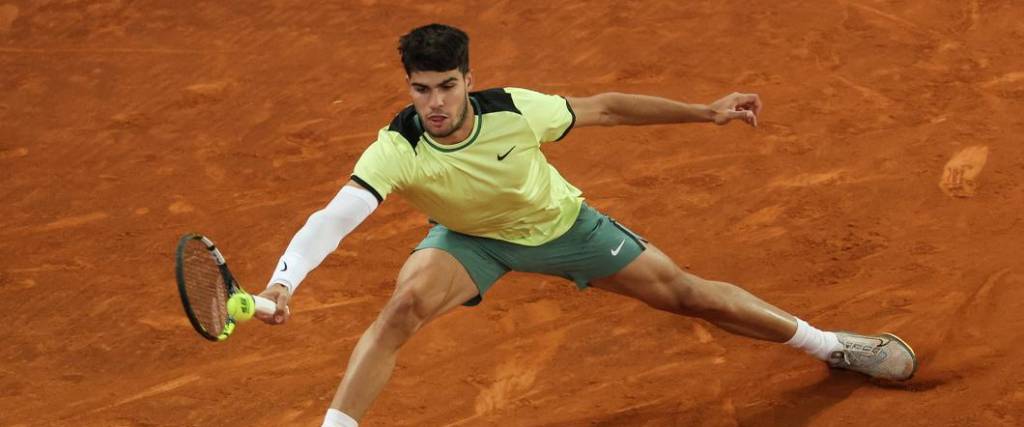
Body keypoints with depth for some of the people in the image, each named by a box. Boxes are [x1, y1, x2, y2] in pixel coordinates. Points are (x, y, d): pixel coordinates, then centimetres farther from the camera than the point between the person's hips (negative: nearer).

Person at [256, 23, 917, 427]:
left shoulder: (514, 110, -32)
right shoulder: (397, 150, -35)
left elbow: (604, 109, -16)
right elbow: (334, 218, -46)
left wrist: (707, 112, -12)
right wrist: (283, 283, -64)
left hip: (560, 222, 1)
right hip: (472, 240, -1)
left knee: (687, 294, 3)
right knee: (407, 302, -32)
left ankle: (826, 343, 23)